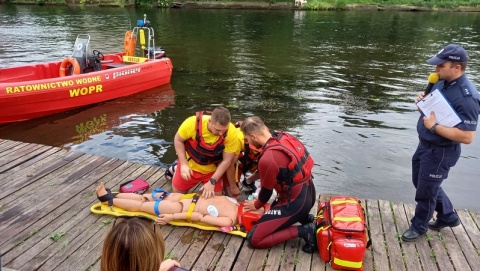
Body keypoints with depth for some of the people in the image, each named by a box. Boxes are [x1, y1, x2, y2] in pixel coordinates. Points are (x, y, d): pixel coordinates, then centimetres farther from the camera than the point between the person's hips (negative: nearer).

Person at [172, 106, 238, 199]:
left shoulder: (231, 133, -30)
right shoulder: (192, 123, -33)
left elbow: (226, 160, -20)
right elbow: (178, 140, -14)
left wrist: (212, 182, -21)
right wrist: (183, 164, -20)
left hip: (212, 169, 0)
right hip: (189, 164, 0)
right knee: (177, 193, 14)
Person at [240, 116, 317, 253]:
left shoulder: (268, 159, -26)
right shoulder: (284, 136, -4)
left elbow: (267, 191, -9)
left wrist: (256, 205, 10)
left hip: (296, 202, -9)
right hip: (308, 193, 9)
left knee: (254, 239, -4)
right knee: (272, 210, 34)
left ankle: (303, 231, -6)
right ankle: (306, 219, 15)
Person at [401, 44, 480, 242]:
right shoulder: (441, 83, 0)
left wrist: (434, 126, -26)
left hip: (440, 152, -9)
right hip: (425, 145, 9)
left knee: (425, 192, 9)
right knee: (422, 183, 25)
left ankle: (419, 227, 34)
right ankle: (448, 217, 45)